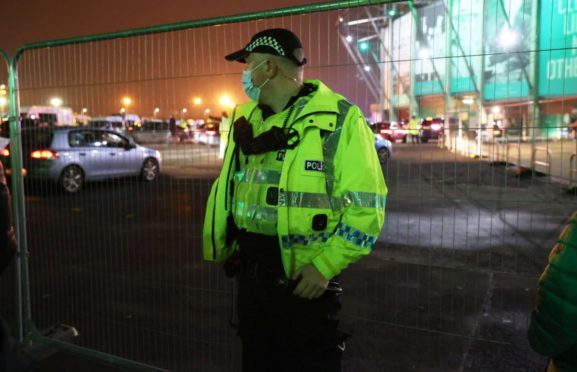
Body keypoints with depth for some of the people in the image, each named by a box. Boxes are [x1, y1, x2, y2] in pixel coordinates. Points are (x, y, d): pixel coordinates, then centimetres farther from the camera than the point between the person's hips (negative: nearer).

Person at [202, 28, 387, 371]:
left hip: (306, 277, -6)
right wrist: (219, 248, 13)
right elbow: (226, 188, 16)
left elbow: (366, 204, -16)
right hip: (251, 272, 7)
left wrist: (326, 266, -21)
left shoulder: (338, 118, -13)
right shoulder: (245, 119, 8)